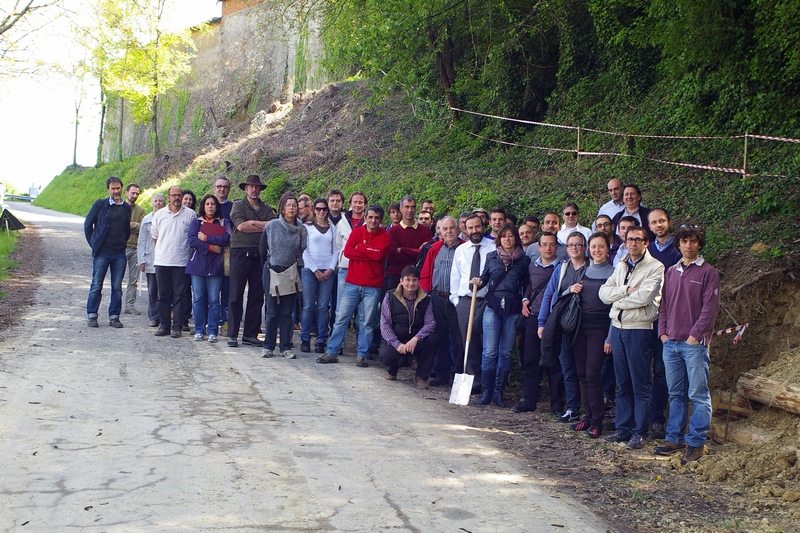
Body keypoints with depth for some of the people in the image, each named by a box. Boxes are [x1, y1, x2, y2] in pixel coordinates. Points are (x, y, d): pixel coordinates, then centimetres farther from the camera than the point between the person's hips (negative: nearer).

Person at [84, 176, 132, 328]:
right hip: (102, 253, -2)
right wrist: (93, 244, 4)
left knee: (117, 288, 5)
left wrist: (123, 243, 10)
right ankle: (92, 316, 11)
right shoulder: (100, 205, -1)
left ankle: (114, 316, 12)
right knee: (96, 286, 3)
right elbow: (87, 224, 6)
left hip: (120, 253, 3)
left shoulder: (127, 207, 7)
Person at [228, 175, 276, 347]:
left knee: (257, 296, 4)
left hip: (259, 254, 4)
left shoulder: (266, 209, 14)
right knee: (236, 296, -2)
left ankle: (250, 335, 11)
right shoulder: (238, 205, 5)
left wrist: (253, 223, -10)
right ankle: (232, 335, 4)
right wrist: (264, 227, -4)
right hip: (240, 253, -3)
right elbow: (241, 226, -11)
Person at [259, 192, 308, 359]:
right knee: (272, 312, 0)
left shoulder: (301, 229, 1)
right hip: (272, 272, -1)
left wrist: (297, 265, 3)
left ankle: (285, 347, 10)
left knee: (287, 312, 4)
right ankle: (268, 346, 8)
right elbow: (262, 249, 8)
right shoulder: (271, 227, -2)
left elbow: (303, 250, 7)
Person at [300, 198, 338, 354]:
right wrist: (315, 270, -8)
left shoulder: (332, 229, 14)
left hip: (328, 272, 2)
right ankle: (305, 340, 5)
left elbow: (335, 250, 11)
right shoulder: (307, 227, 6)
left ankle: (321, 341, 4)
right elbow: (304, 251, 0)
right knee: (308, 306, -3)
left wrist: (331, 269, -5)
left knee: (323, 307, 0)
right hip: (309, 270, -2)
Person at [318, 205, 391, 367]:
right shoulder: (357, 232, 7)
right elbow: (347, 251, -7)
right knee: (341, 318, 3)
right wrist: (370, 254, -11)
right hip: (352, 284, 2)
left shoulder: (385, 237, 2)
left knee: (367, 323, 2)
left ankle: (362, 356, 11)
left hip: (372, 287, -2)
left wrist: (360, 248, -8)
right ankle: (331, 352, 9)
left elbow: (379, 253, -17)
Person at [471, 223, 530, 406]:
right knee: (490, 351, -6)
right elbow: (484, 278, 16)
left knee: (506, 352, 4)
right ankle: (486, 391, 4)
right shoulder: (491, 257, 9)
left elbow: (526, 286, 9)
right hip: (493, 307, 0)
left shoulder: (524, 260, 7)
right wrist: (479, 282, -5)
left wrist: (525, 304, -2)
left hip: (513, 310, 0)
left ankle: (499, 392, 13)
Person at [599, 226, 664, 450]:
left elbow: (645, 296, -20)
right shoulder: (620, 266, 15)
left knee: (640, 386, 0)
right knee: (622, 384, 12)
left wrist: (618, 300, -7)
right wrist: (626, 290, -12)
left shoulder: (655, 267, -6)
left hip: (639, 330, -6)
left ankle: (639, 432, 7)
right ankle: (622, 428, 19)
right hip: (618, 328, 6)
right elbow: (604, 293, 3)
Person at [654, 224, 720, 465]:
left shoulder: (708, 272, -1)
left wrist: (695, 335, -12)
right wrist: (663, 332, 6)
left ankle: (696, 442, 2)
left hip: (694, 343, -5)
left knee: (698, 395, -2)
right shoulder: (671, 272, 16)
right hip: (671, 343, 5)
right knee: (676, 394, 11)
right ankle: (674, 438, 17)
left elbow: (710, 308, -7)